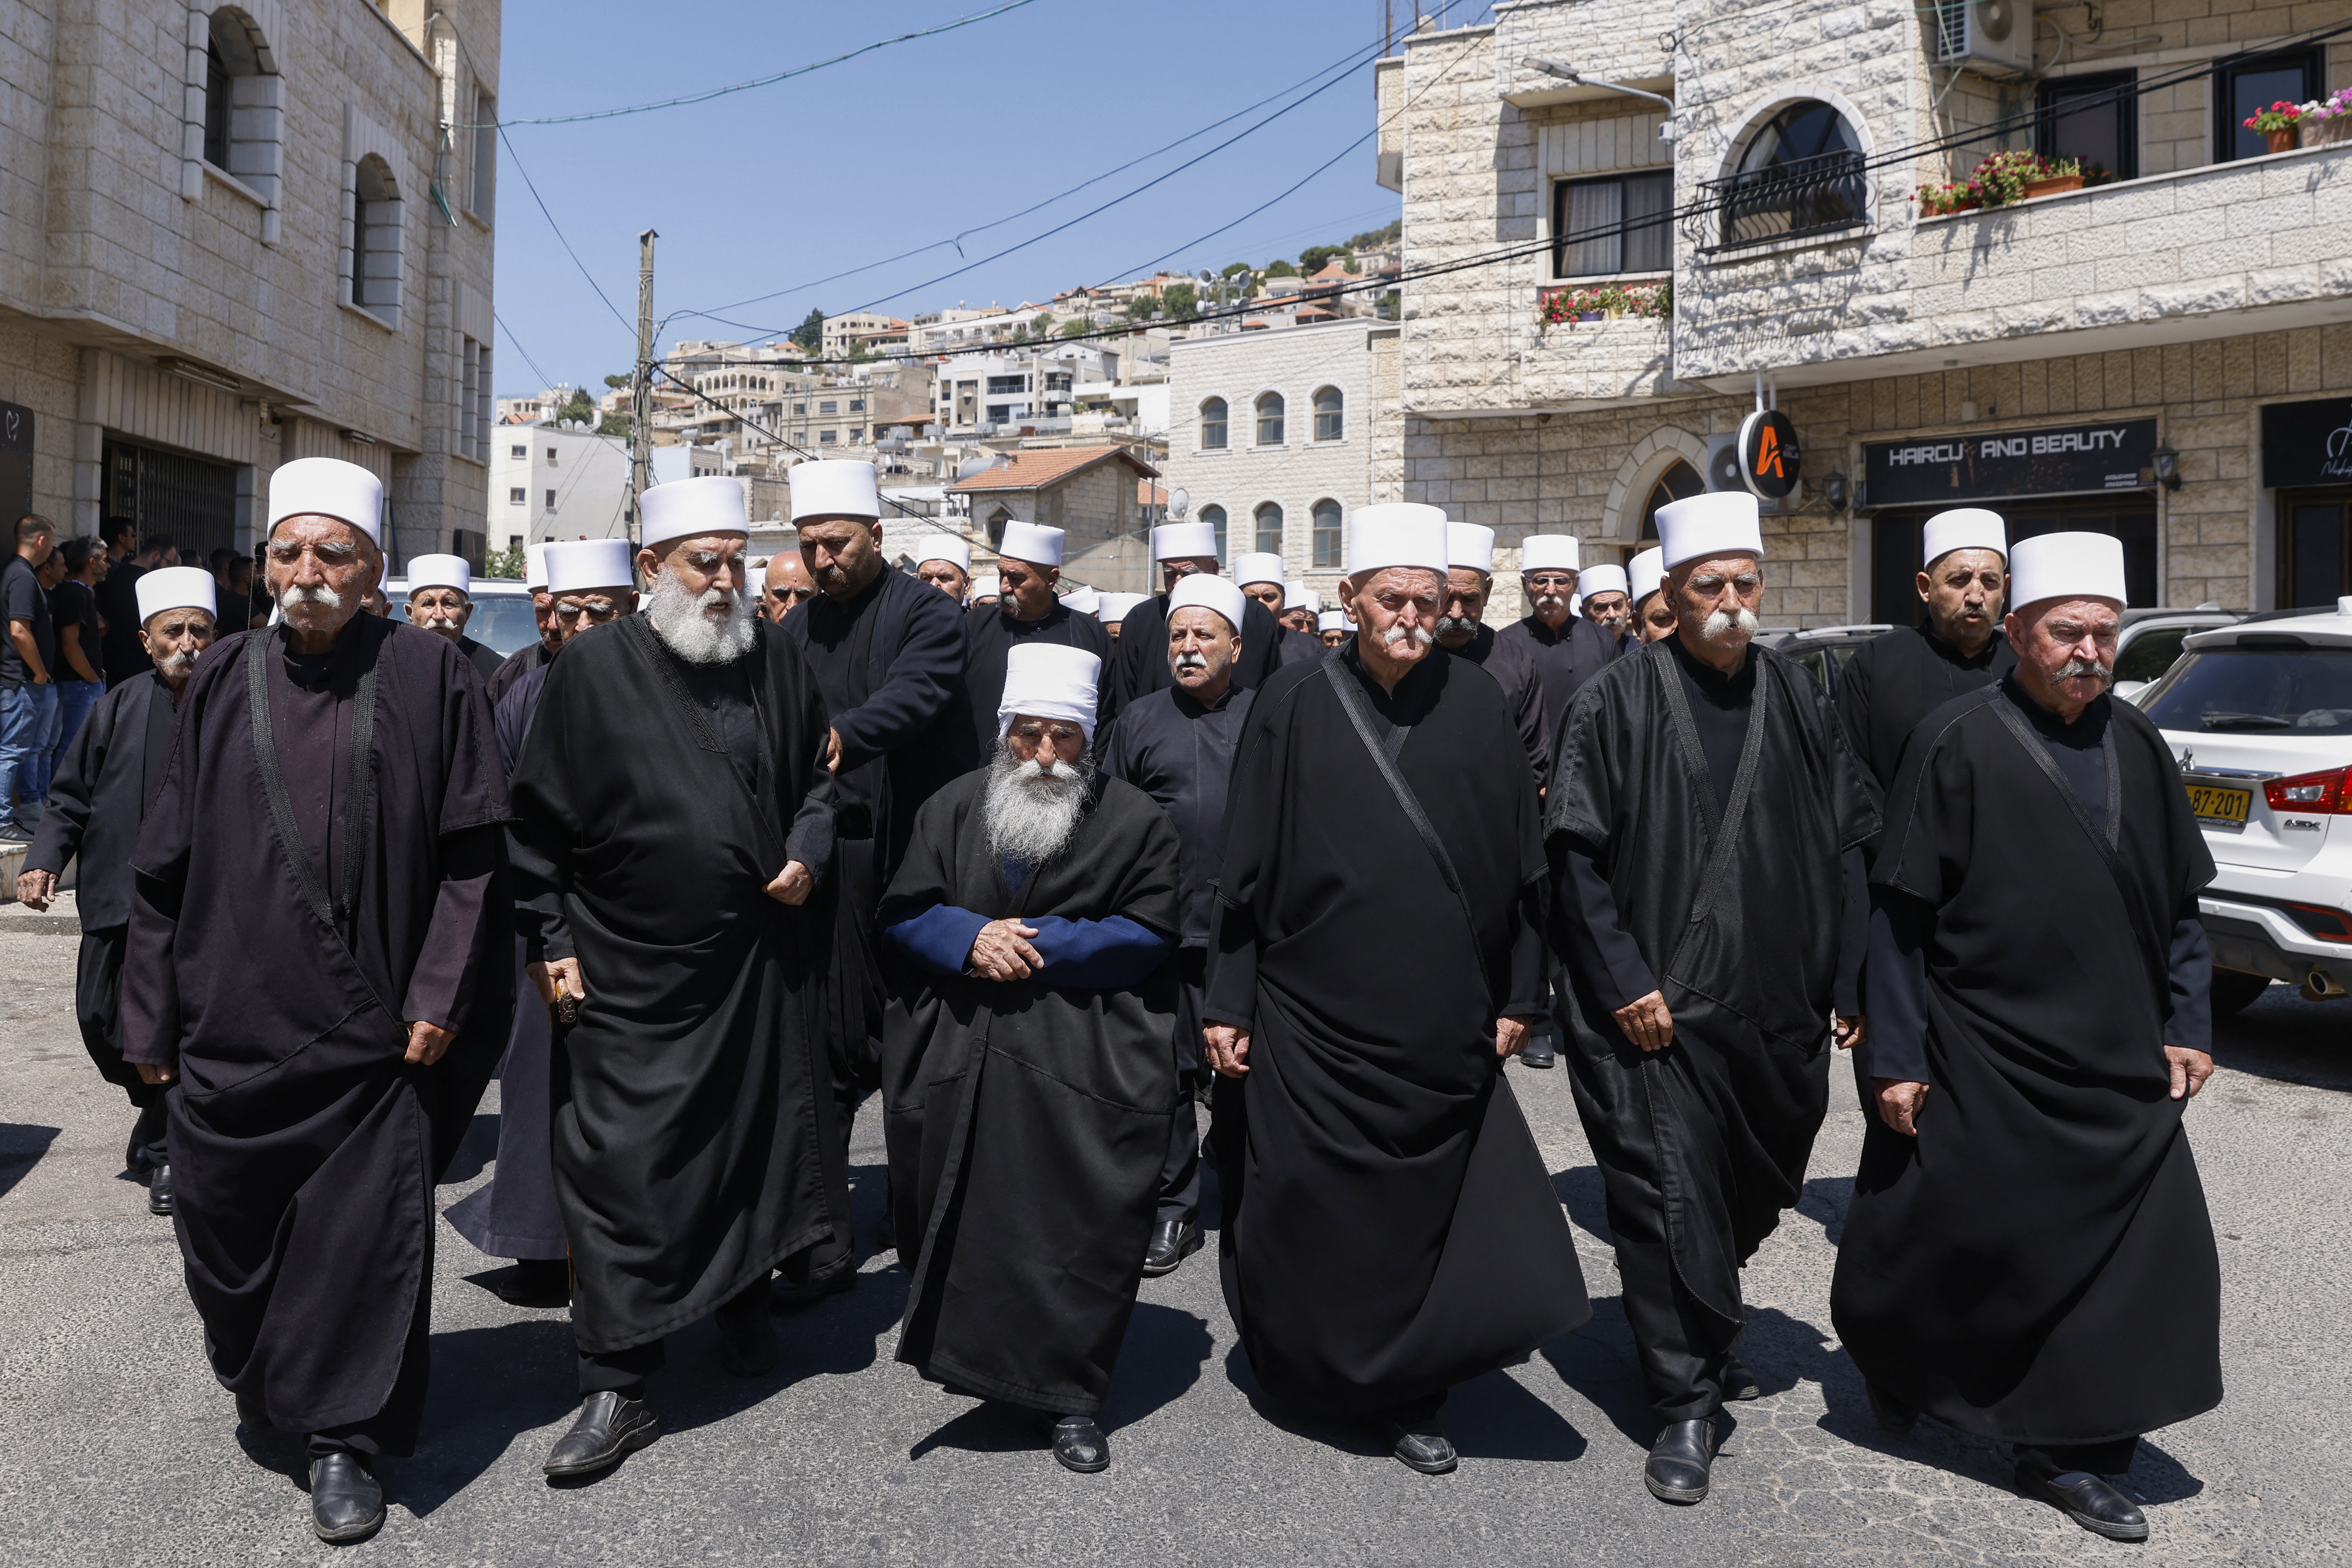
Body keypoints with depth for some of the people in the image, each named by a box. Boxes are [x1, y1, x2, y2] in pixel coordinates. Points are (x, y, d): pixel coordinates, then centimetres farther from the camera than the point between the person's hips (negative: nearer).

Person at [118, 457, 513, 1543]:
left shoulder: (430, 678, -4)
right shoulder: (224, 681, 4)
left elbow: (472, 851, -4)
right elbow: (166, 863, 8)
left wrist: (439, 993, -10)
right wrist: (152, 1016, 6)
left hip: (375, 1032, -3)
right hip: (235, 1018, 3)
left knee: (366, 1231, 4)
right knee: (224, 1220, 14)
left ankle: (348, 1436, 21)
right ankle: (258, 1375, 43)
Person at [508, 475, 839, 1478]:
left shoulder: (775, 660, 4)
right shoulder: (593, 667, -6)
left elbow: (819, 775, 16)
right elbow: (538, 819, -2)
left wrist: (808, 853, -2)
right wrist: (549, 942, -5)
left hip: (758, 962, 4)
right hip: (630, 971, -3)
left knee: (759, 1139, 15)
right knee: (621, 1168, 0)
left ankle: (745, 1302, 39)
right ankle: (618, 1388, 12)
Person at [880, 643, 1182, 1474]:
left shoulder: (1135, 820, -2)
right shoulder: (953, 808, 8)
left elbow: (1151, 933, -7)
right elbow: (904, 910, 5)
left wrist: (1036, 944, -14)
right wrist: (971, 938, -16)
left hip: (1084, 1070, -3)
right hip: (955, 1057, 3)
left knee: (1081, 1232, 0)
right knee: (961, 1221, 13)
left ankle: (1068, 1396, 14)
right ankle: (955, 1346, 37)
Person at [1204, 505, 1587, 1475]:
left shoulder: (1475, 705, 2)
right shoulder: (1293, 709, -3)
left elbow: (1517, 860, 7)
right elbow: (1245, 867, -1)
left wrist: (1517, 994, 5)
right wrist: (1227, 1004, -3)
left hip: (1443, 1025, 1)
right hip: (1313, 1017, -1)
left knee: (1428, 1208, 3)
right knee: (1315, 1211, 9)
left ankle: (1400, 1389, 22)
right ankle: (1305, 1365, 35)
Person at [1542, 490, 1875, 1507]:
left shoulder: (1799, 704, 7)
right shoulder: (1618, 704, -7)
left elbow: (1852, 845, 9)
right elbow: (1574, 852, -9)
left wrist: (1854, 981, 3)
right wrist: (1624, 981, -15)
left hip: (1773, 1008, 5)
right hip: (1656, 1010, -5)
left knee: (1748, 1193, 18)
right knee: (1671, 1201, -2)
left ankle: (1704, 1332, 43)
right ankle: (1684, 1405, 13)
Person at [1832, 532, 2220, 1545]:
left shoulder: (2138, 749, 7)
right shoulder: (1956, 744, -9)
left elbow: (2179, 904, 14)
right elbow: (1898, 913, -10)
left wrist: (2188, 1027, 7)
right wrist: (1896, 1059, -11)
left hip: (2116, 1071, 5)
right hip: (1981, 1068, -5)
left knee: (2125, 1254, 4)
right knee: (1956, 1243, 8)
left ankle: (2070, 1456, 20)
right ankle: (1897, 1360, 38)